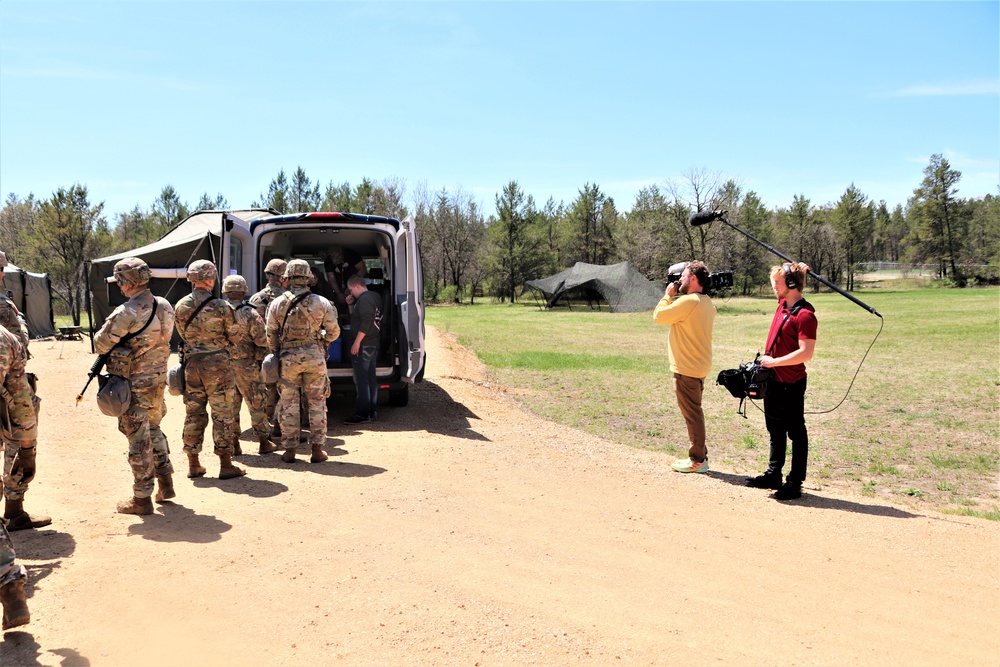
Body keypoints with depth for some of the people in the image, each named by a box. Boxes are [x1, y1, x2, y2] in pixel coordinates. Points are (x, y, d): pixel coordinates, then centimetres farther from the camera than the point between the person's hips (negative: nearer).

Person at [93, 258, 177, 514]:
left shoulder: (126, 313, -21)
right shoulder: (165, 306, 2)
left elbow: (101, 345, -15)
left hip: (135, 384, -7)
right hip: (159, 378, 7)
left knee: (139, 439, 1)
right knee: (154, 429, 23)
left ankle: (142, 498, 9)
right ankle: (166, 484, 28)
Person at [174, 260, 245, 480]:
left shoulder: (180, 306, 1)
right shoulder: (221, 306, -11)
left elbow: (183, 335, 10)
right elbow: (235, 337, -3)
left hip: (192, 364, 4)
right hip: (217, 363, -4)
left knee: (193, 414, 12)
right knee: (222, 414, 2)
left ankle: (193, 464, 18)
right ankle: (226, 465, 4)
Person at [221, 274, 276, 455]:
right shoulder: (249, 314, -13)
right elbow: (262, 341, -12)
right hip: (246, 365, -3)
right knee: (256, 404, 8)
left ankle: (233, 444, 16)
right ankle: (264, 442, 14)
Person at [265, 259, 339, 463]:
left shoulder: (277, 304, -2)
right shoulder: (321, 303, -3)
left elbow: (270, 334, 2)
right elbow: (334, 332, 2)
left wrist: (275, 354, 17)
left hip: (288, 358, 0)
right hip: (315, 357, 0)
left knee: (288, 404, 9)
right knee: (316, 403, 8)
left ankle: (290, 449, 12)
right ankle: (317, 448, 8)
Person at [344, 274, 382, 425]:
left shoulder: (364, 299, -15)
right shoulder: (374, 297, 17)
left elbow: (366, 322, -24)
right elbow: (356, 316, 25)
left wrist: (357, 342, -22)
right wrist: (351, 305, 10)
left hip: (363, 345, -11)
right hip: (373, 344, 11)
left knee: (361, 380, -8)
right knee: (371, 378, 14)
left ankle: (362, 414, -7)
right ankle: (372, 411, 20)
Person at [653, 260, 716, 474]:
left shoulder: (688, 301, -20)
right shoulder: (707, 303, 11)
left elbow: (659, 316, -14)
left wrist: (668, 295, 0)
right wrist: (673, 297, 11)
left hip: (686, 370, -10)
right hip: (699, 366, 10)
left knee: (692, 414, -2)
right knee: (694, 412, 18)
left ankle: (697, 460, 6)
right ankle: (700, 456, 26)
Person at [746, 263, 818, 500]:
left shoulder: (805, 314, -19)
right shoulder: (782, 305, 8)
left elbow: (806, 353, -25)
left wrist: (774, 361, -19)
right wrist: (766, 361, 14)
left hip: (791, 384, -9)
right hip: (773, 380, 9)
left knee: (796, 433, 4)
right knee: (775, 431, 19)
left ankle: (795, 483, 13)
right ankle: (773, 475, 32)